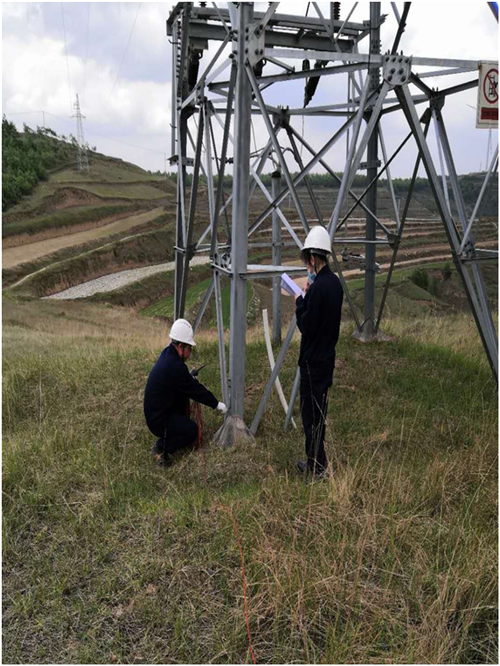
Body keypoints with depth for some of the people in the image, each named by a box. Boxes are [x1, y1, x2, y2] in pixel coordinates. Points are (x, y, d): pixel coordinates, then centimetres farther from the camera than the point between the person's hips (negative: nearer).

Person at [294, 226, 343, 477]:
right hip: (327, 355, 9)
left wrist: (299, 302, -6)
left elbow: (306, 325, -20)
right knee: (319, 406, 18)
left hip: (313, 359, -9)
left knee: (311, 409, 2)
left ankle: (316, 464, 11)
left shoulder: (318, 287, -22)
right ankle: (317, 459, 30)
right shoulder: (334, 282, 6)